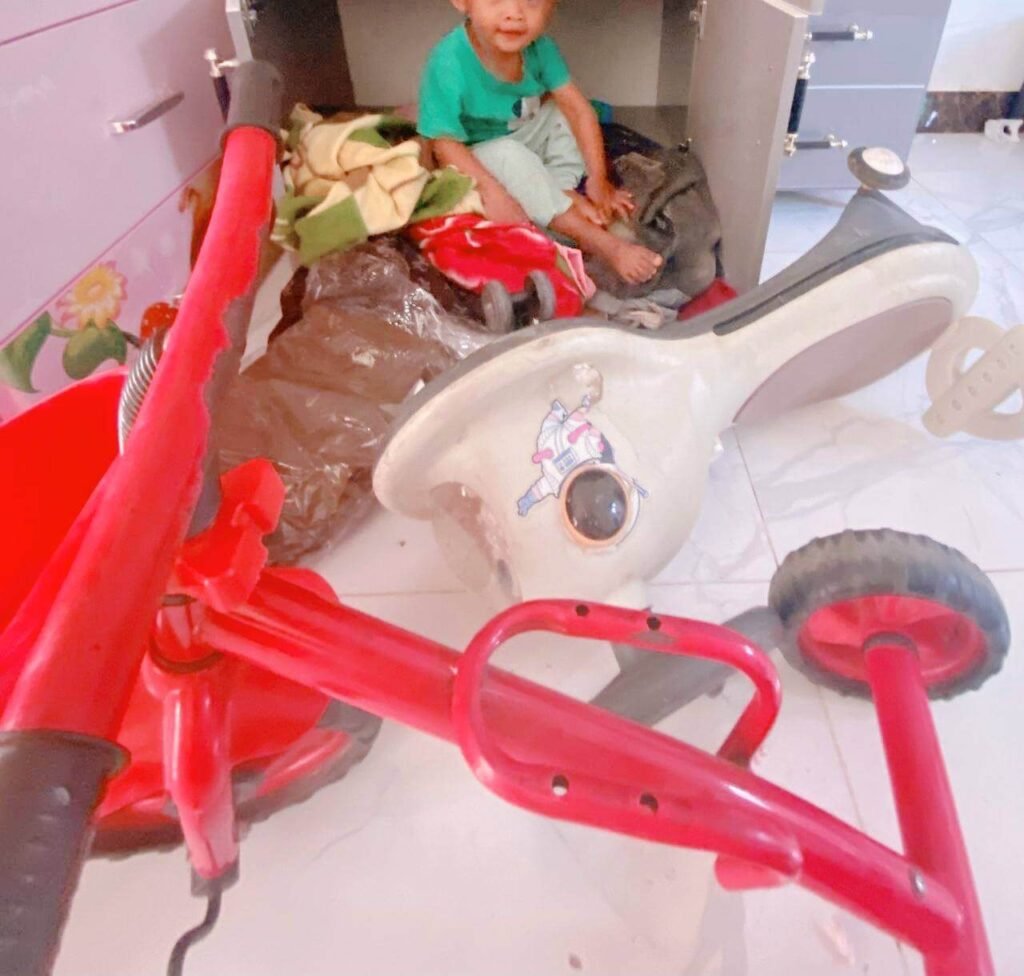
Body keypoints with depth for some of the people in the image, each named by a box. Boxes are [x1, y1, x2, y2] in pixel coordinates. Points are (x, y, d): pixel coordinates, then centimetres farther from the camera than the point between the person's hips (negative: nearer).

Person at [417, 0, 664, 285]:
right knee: (511, 158, -33)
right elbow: (445, 142, -27)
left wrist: (598, 179, -22)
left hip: (529, 137, 5)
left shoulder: (539, 47, -18)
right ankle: (598, 239, -33)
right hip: (481, 154, -5)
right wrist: (491, 191, -39)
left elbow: (578, 108, -16)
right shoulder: (449, 64, -32)